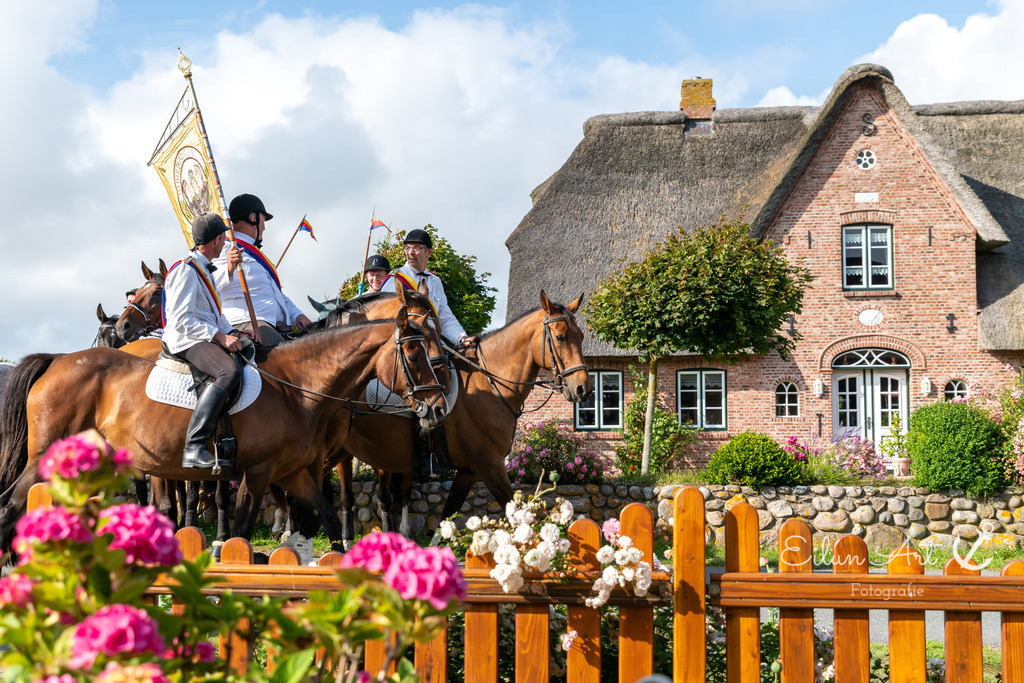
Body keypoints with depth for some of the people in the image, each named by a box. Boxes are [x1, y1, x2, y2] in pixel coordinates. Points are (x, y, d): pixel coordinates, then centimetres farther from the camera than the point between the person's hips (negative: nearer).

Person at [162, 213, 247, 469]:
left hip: (208, 339, 10)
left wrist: (233, 334, 13)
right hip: (187, 342, -10)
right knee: (229, 372, -35)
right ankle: (194, 447, -39)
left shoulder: (204, 270, 24)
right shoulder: (186, 270, -9)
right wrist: (220, 337, -21)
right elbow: (180, 319, -17)